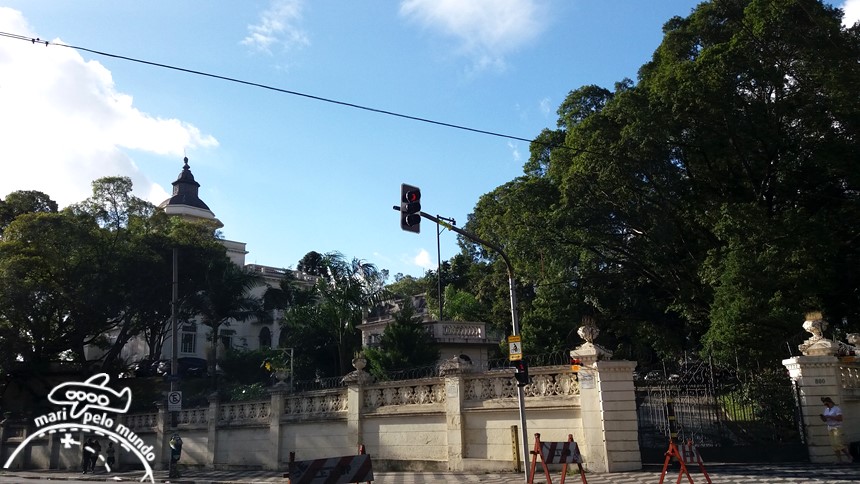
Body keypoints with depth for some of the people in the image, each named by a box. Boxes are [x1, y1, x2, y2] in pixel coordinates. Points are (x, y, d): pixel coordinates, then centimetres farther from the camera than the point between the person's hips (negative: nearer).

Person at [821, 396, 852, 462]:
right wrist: (823, 418, -8)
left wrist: (829, 416, -22)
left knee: (838, 443, -13)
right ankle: (840, 460, 5)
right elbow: (825, 420, 15)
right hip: (829, 428, 7)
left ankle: (848, 455, 5)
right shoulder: (826, 410, 12)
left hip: (837, 427, -7)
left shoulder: (837, 408, -8)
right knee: (833, 444, 1)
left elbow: (840, 418, -19)